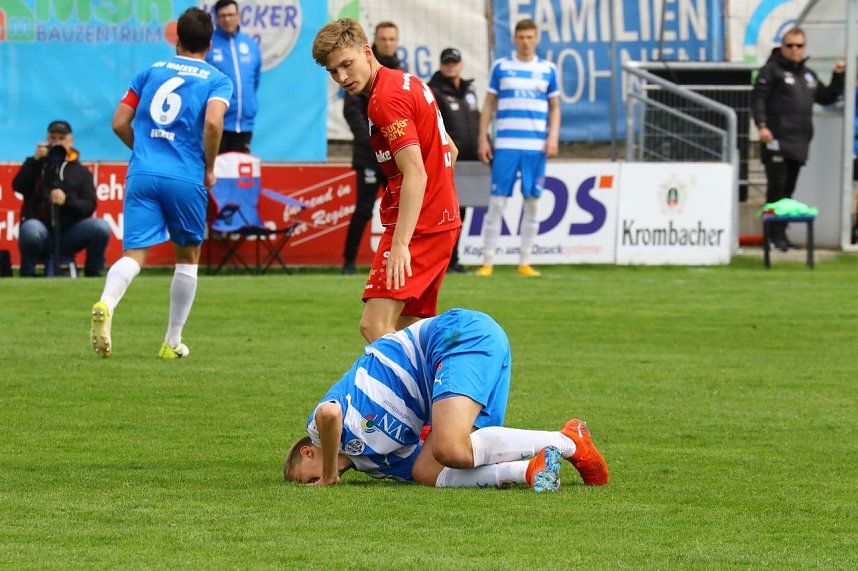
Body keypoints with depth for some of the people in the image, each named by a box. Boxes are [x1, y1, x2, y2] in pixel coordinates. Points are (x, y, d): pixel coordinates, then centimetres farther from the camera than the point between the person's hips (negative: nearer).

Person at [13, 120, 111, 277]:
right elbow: (18, 187, -3)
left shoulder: (82, 172, 15)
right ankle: (27, 276, -13)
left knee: (100, 227, -25)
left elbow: (89, 207, 2)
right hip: (42, 235, -1)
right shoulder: (36, 165, 16)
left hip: (70, 234, 1)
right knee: (31, 229, -37)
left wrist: (67, 200, -17)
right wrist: (35, 160, -10)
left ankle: (93, 275, -6)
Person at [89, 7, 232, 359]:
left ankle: (106, 304, -38)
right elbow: (213, 122, -15)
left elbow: (119, 123, 12)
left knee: (134, 255, -6)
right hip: (185, 178, -2)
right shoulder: (216, 80, 4)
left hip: (142, 173, 2)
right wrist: (209, 168, -1)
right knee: (188, 258, 17)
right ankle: (172, 343, 20)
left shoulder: (151, 72, 14)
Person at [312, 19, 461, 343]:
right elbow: (449, 150, 25)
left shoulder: (387, 99, -16)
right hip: (443, 221, 10)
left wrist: (400, 245, -30)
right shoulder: (408, 83, 15)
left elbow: (416, 174, -24)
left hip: (417, 227, -10)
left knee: (375, 326, -17)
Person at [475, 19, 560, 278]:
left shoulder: (548, 69, 9)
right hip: (505, 146, -2)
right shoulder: (501, 67, 5)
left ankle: (524, 263, 9)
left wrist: (553, 137, 0)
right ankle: (487, 262, -2)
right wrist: (483, 139, 0)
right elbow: (489, 105, 8)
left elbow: (555, 107, 14)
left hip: (536, 147, 2)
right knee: (497, 201, -5)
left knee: (532, 203, 2)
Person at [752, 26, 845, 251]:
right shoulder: (772, 70, -1)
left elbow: (826, 97, 28)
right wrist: (762, 125, -20)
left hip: (799, 143, 7)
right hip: (777, 140, -7)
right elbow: (758, 98, -8)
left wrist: (838, 77, 15)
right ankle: (775, 235, -8)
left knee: (789, 189, 9)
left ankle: (781, 234, 14)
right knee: (777, 187, -9)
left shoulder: (808, 74, 20)